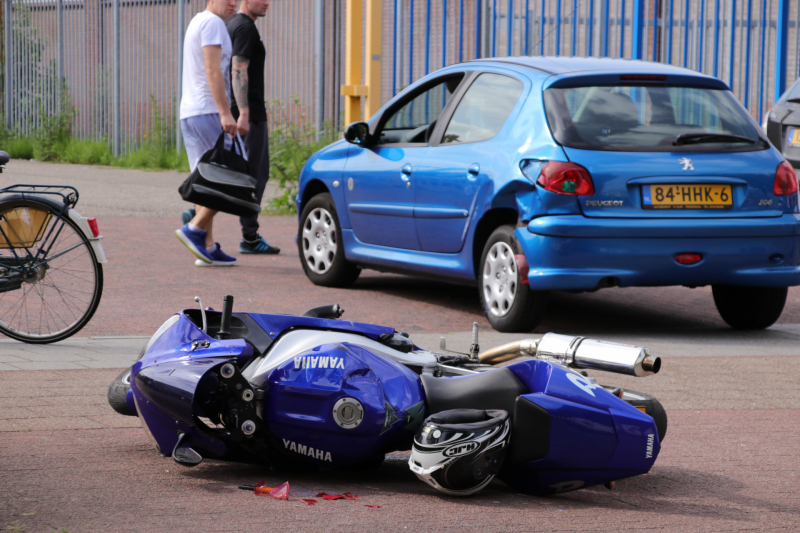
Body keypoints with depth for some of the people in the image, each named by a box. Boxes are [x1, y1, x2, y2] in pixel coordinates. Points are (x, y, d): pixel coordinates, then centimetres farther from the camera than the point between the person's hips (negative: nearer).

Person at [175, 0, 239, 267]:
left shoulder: (197, 22, 23)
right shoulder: (212, 22, -9)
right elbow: (213, 70, -18)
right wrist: (225, 112, -22)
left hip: (189, 113, 10)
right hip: (207, 112, -10)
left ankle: (207, 247, 6)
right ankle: (195, 228, -10)